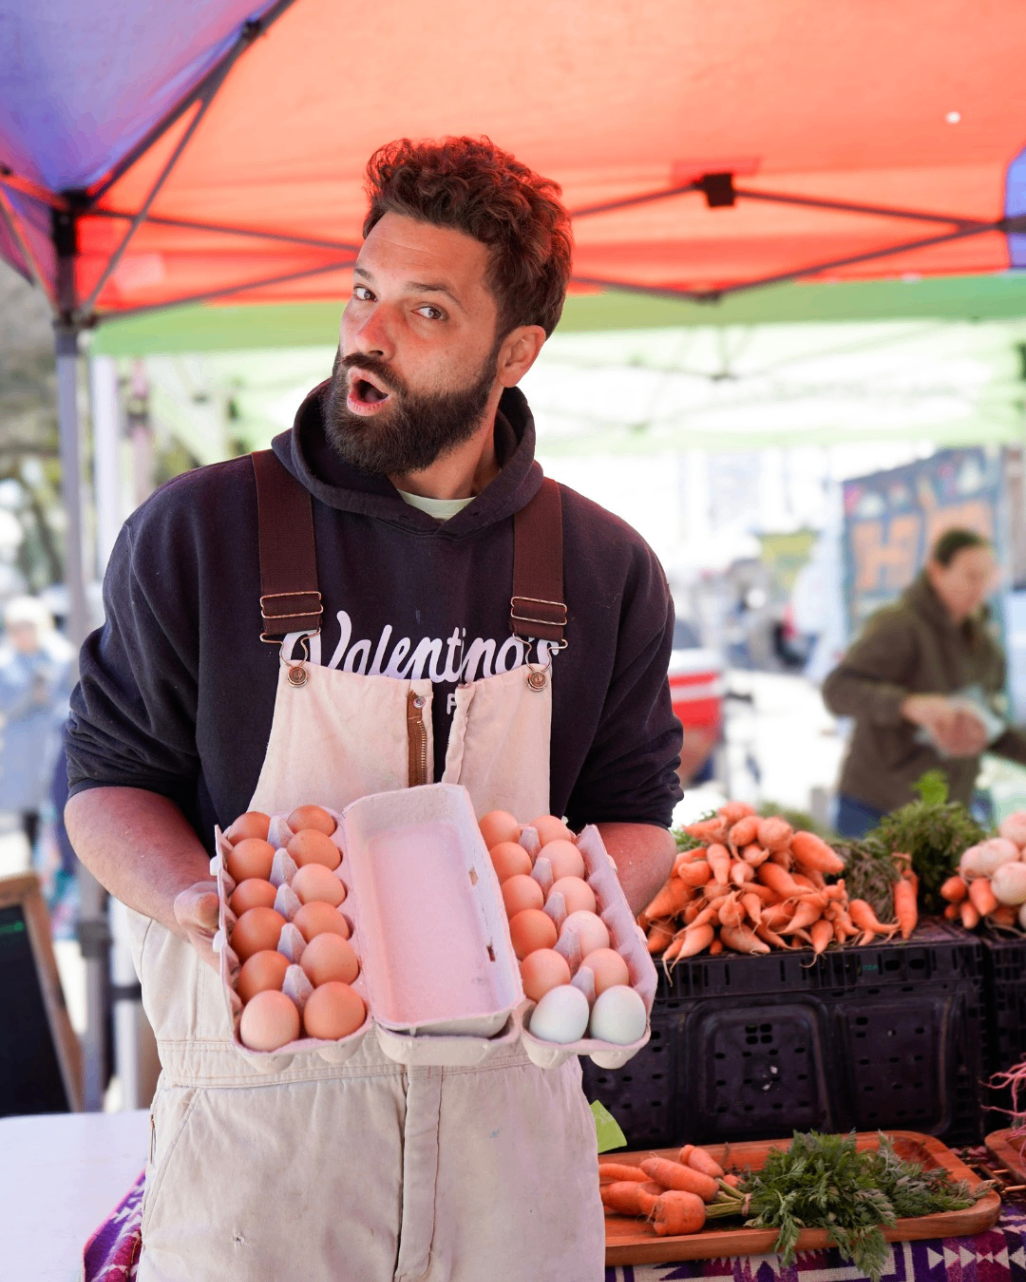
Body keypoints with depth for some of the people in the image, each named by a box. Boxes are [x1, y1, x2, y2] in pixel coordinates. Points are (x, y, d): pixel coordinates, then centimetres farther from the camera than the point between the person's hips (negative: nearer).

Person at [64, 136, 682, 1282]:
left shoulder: (604, 571, 4)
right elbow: (108, 780, 2)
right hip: (259, 1112, -2)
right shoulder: (195, 535, -4)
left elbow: (637, 814, 10)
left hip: (507, 1102, 3)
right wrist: (206, 905, -18)